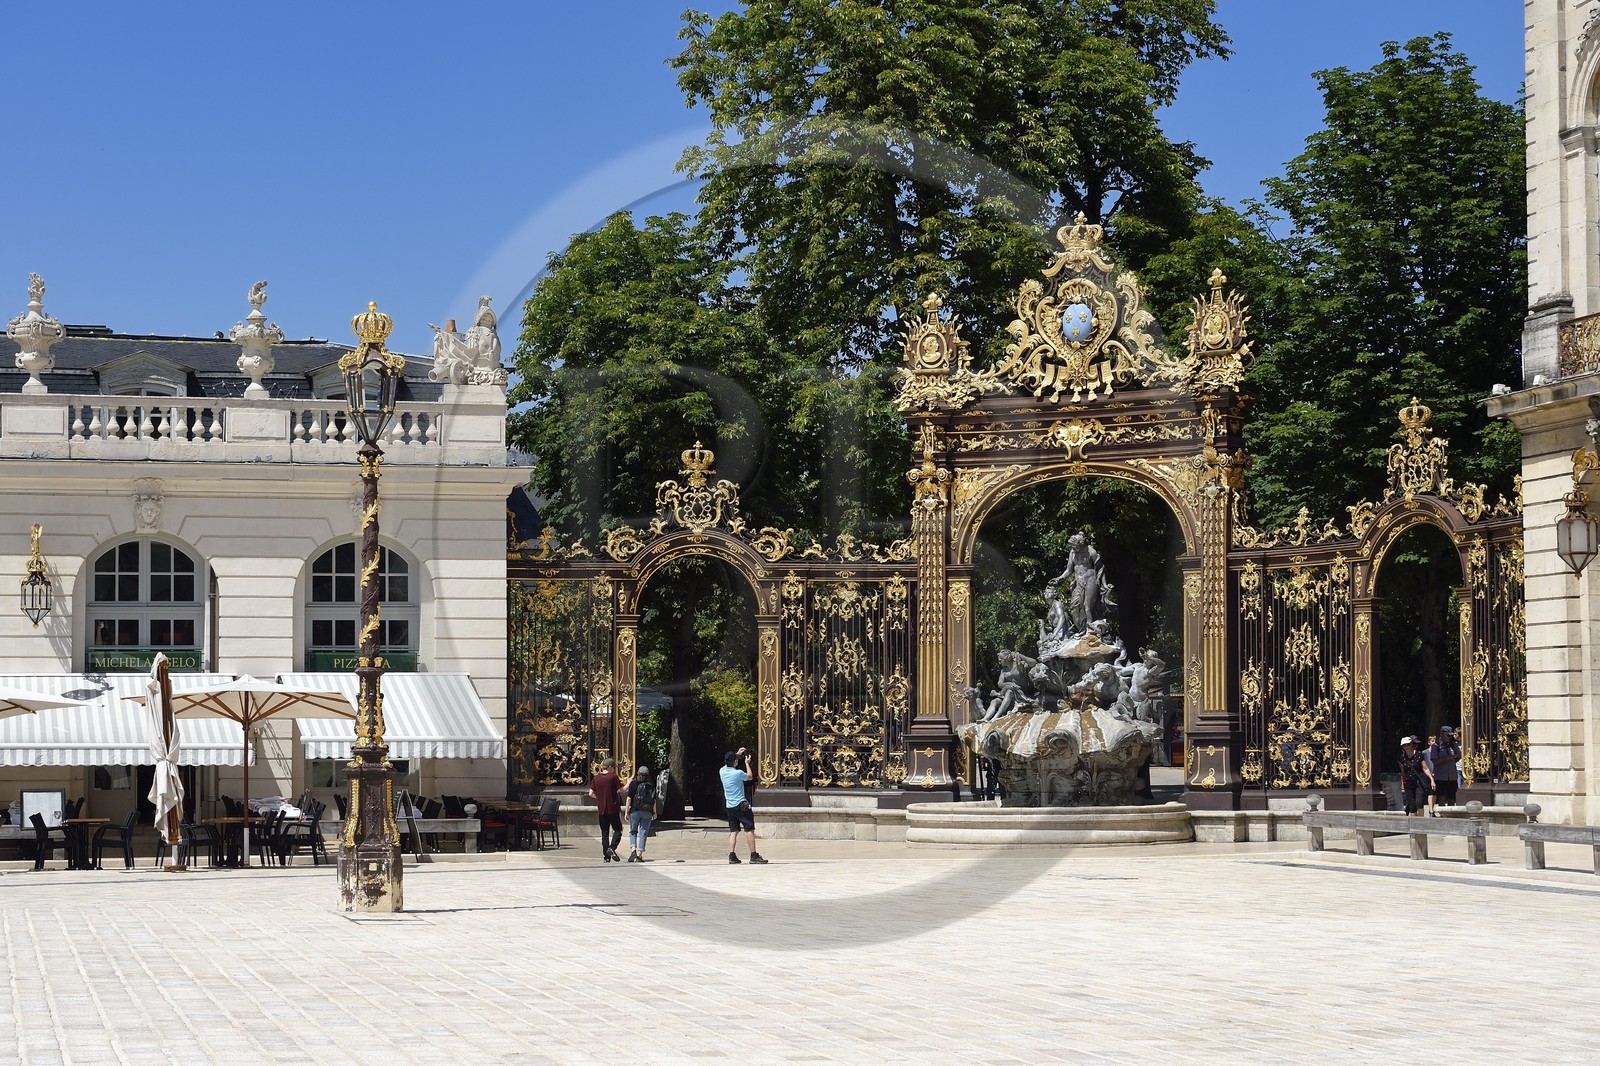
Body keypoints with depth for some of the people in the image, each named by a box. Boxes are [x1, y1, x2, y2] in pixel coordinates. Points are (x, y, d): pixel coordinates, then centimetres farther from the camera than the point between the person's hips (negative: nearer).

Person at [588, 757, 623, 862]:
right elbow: (621, 790, -4)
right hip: (613, 808, -4)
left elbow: (591, 794, 2)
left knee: (604, 833, 9)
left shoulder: (596, 778, 3)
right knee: (618, 830, 6)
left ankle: (606, 855, 8)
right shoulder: (613, 777, -8)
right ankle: (612, 848, -16)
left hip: (601, 809, 4)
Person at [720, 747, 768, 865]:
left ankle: (732, 855, 0)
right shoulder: (738, 773, -14)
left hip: (730, 806, 6)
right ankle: (753, 855, -5)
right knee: (749, 829, -3)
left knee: (733, 831, 8)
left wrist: (737, 754, 30)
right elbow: (750, 777, 6)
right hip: (741, 805, -6)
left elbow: (727, 764, 27)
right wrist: (747, 763, 15)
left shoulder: (723, 771, 2)